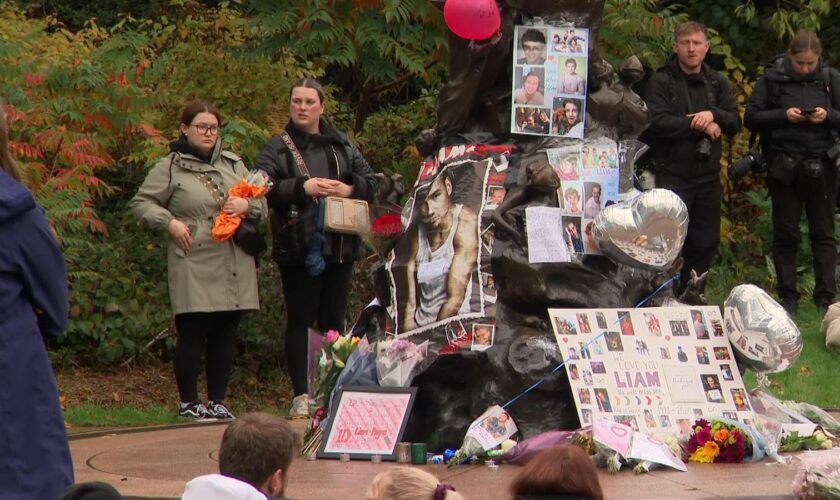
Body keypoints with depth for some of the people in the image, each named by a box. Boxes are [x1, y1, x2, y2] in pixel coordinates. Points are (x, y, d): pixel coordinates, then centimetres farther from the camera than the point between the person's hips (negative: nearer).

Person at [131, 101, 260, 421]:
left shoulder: (233, 164, 17)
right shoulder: (171, 167, 2)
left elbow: (260, 201, 20)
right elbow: (141, 203, 3)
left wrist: (246, 205, -2)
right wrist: (169, 222, -11)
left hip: (234, 267, 5)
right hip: (194, 264, -5)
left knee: (226, 334, 7)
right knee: (192, 333, -5)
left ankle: (217, 400, 14)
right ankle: (188, 402, 3)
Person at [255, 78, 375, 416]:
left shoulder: (342, 146, 13)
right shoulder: (278, 148, 2)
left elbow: (370, 182, 12)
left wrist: (349, 190, -8)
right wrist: (302, 187, -21)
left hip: (339, 246, 4)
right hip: (298, 249, -4)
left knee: (333, 321, 8)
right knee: (300, 321, -2)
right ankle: (301, 395, -2)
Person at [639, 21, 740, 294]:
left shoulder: (717, 83, 12)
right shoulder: (661, 82, -3)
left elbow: (735, 122, 6)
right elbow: (657, 122, -15)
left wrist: (713, 115, -15)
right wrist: (699, 125, -12)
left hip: (708, 174, 5)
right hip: (673, 174, -5)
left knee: (706, 241, 8)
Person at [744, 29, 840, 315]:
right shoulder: (772, 78, -1)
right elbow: (751, 118, -2)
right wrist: (784, 115, -16)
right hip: (785, 168, -1)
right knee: (785, 234, 4)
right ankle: (787, 298, 10)